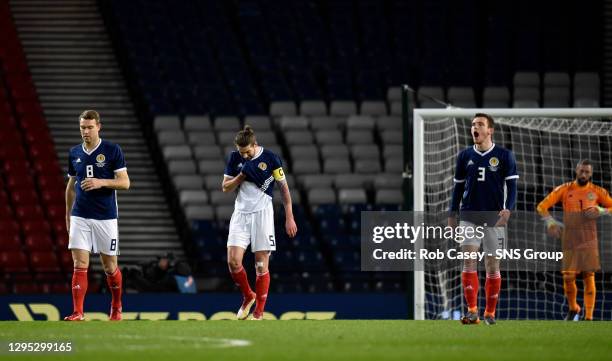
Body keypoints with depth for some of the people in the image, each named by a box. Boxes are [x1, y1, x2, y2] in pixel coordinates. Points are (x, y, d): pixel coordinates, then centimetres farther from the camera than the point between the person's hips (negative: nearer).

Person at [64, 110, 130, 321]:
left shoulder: (112, 151, -5)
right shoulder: (74, 153, 8)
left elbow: (125, 182, -7)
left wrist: (101, 182, -21)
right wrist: (68, 215, 19)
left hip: (105, 217, -3)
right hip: (80, 217, 3)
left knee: (110, 266, 7)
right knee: (80, 266, -8)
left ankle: (116, 307, 28)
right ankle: (77, 313, -11)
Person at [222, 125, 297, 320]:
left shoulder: (270, 158, -7)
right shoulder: (235, 158, 3)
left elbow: (284, 187, 0)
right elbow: (225, 187, 8)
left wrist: (289, 218, -3)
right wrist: (242, 175, -11)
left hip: (262, 214, -3)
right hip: (241, 213, 3)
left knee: (261, 265, -3)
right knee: (233, 261, -9)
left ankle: (259, 312, 4)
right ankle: (248, 296, 16)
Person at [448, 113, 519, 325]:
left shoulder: (504, 156, 0)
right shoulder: (465, 156, 8)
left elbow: (511, 186, -2)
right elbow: (458, 187, 15)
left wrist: (508, 210, -18)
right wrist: (452, 215, 11)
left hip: (494, 218, -2)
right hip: (469, 217, 2)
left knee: (492, 265, 2)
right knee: (469, 260, -12)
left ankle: (490, 313, 11)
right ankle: (472, 311, -15)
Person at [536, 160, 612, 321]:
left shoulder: (597, 191, 4)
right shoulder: (564, 190, 4)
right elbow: (542, 207, 2)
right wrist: (551, 222, -15)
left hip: (589, 240, -1)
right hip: (569, 240, 1)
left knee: (589, 277, -6)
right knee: (568, 277, -2)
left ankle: (588, 317, -4)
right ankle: (573, 308, 25)